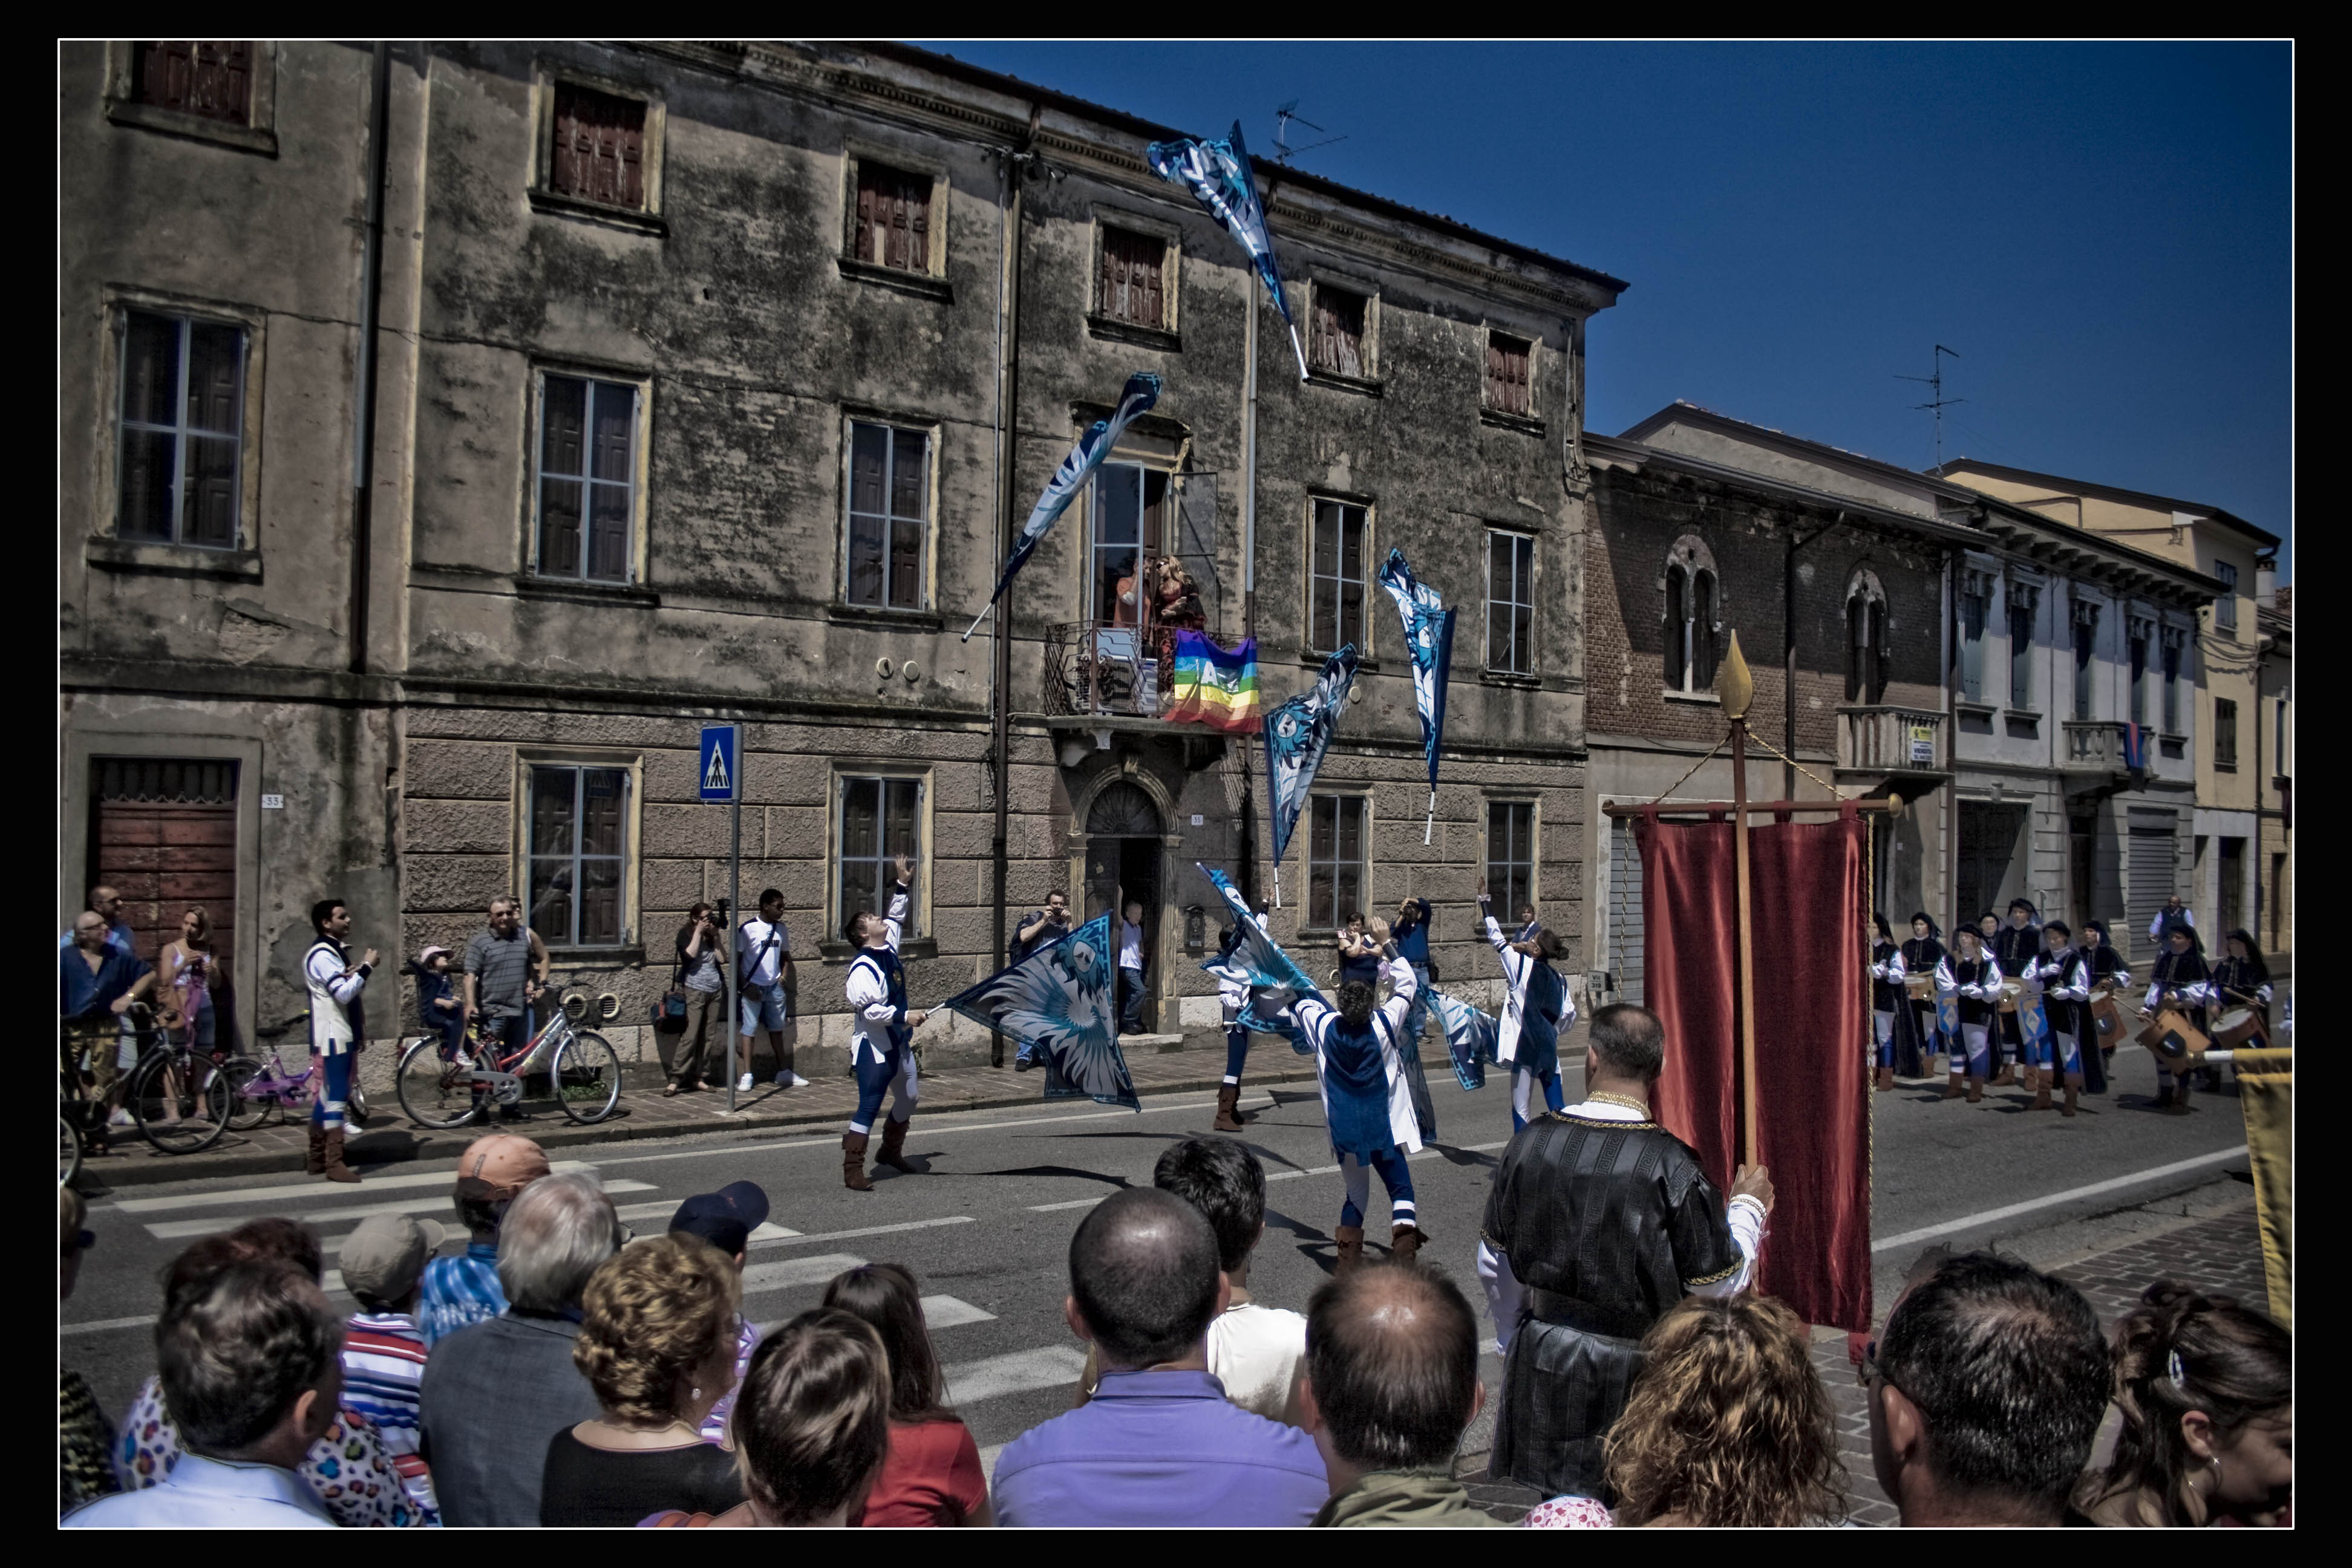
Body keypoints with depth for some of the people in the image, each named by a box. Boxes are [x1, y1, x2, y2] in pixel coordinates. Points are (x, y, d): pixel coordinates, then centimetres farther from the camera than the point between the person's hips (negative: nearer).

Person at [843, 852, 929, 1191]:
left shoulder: (890, 947, 6)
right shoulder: (862, 967, -20)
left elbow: (896, 917, 24)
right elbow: (869, 1009, -28)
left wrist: (903, 885, 18)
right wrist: (905, 1017, -27)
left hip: (898, 1043, 9)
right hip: (872, 1047, -9)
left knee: (909, 1097, 20)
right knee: (869, 1108, -9)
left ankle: (891, 1151, 39)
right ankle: (852, 1171, -6)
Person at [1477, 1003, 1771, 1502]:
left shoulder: (1529, 1143, -7)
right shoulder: (1672, 1165, -19)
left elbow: (1495, 1263, 4)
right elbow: (1718, 1283, -8)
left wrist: (1513, 1341, 21)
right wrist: (1747, 1207, 9)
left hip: (1542, 1360, 4)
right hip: (1635, 1368, -3)